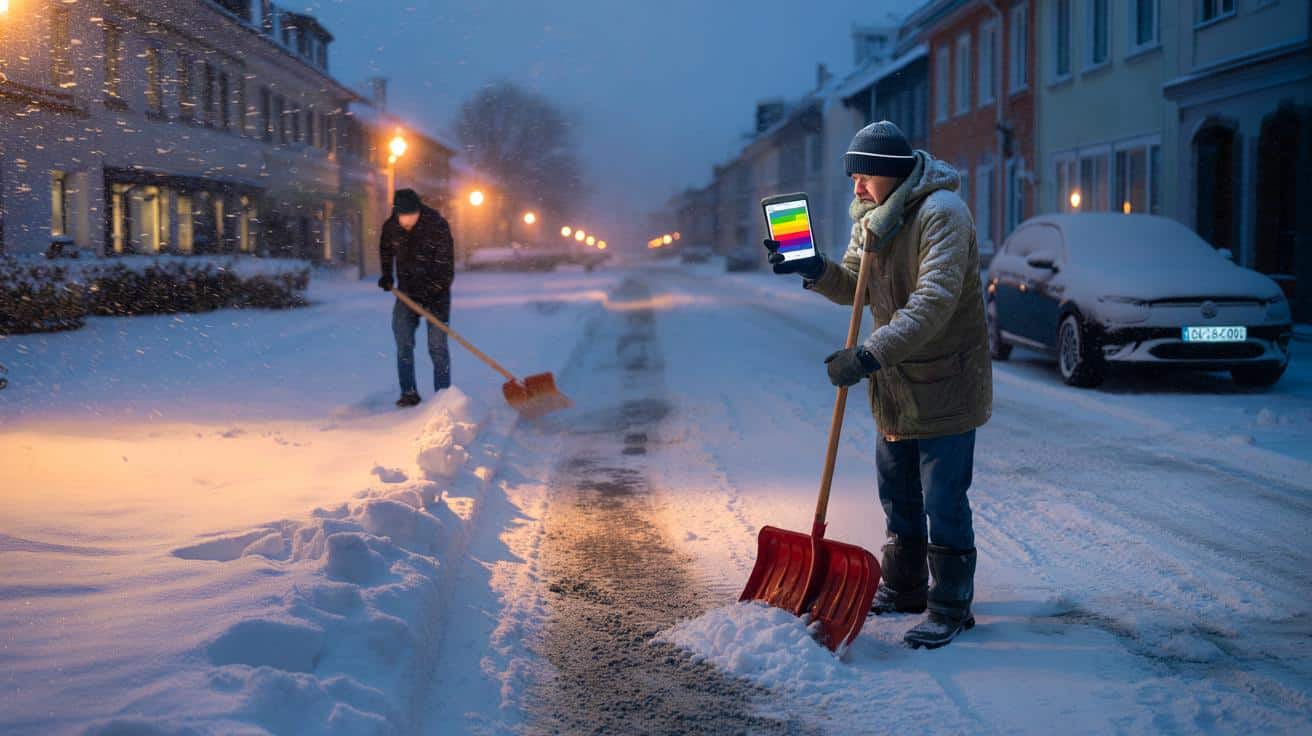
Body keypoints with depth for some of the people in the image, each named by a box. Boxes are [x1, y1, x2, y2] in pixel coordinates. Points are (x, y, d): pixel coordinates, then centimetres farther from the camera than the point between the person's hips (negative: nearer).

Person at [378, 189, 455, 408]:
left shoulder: (437, 226, -21)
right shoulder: (390, 226, -6)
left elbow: (445, 266, -21)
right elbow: (385, 250, 18)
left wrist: (436, 295, -27)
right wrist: (386, 276, 10)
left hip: (436, 293, -4)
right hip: (407, 291, 4)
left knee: (437, 346, -6)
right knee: (403, 344, -1)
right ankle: (409, 393, 7)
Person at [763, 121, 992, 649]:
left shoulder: (942, 213, -22)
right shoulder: (870, 217, 7)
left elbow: (933, 302, -31)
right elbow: (857, 287, 14)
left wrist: (870, 355, -36)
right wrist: (816, 271, -7)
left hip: (945, 384, -9)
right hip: (895, 385, 9)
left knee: (943, 501, -4)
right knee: (896, 493, 18)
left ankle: (951, 608, 8)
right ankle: (903, 588, 34)